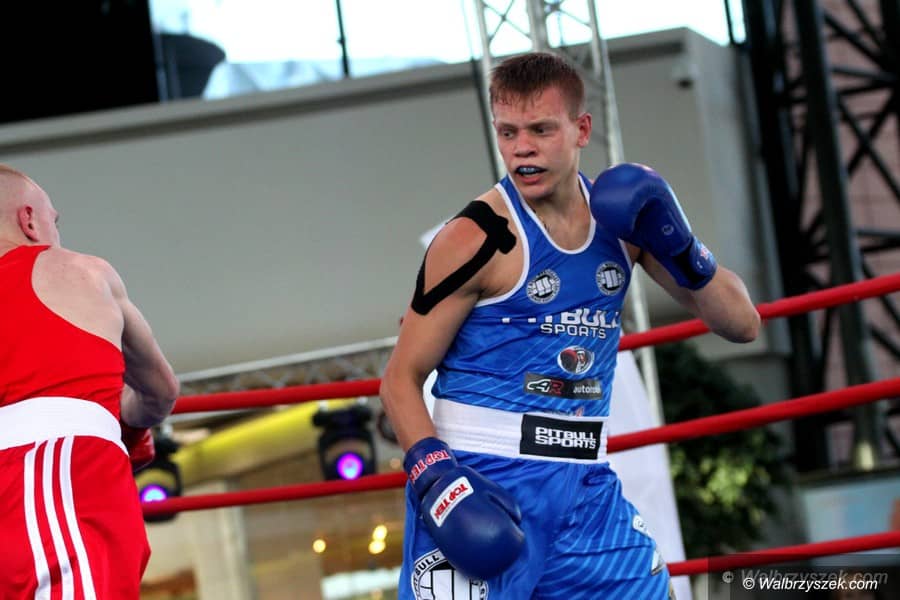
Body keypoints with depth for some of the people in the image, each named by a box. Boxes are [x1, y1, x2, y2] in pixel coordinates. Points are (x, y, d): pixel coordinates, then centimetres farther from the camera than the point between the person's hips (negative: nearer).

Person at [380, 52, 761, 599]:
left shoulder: (620, 213, 6)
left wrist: (679, 249, -7)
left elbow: (742, 324, 9)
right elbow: (402, 378, -7)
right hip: (482, 482, -5)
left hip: (587, 484, 6)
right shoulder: (478, 238, -11)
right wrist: (436, 477, -22)